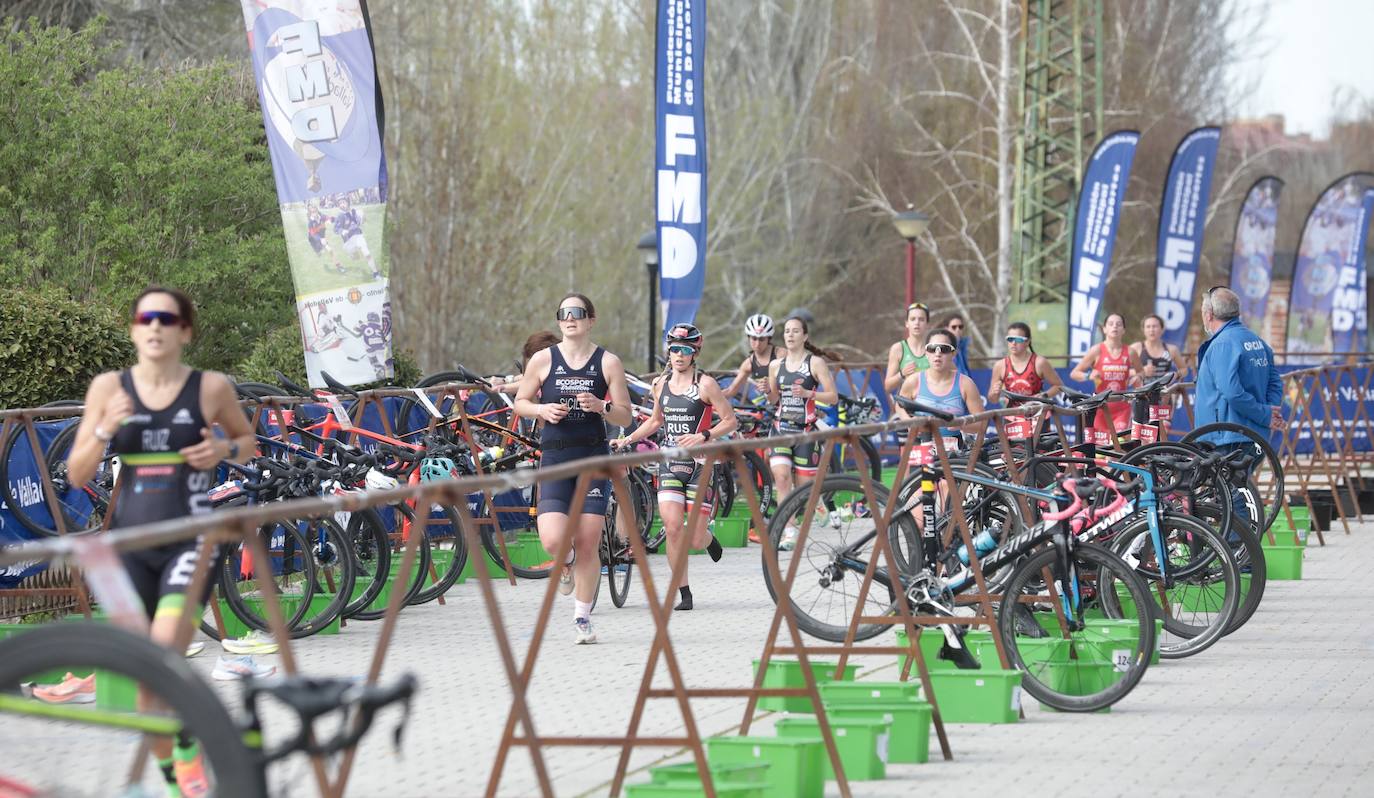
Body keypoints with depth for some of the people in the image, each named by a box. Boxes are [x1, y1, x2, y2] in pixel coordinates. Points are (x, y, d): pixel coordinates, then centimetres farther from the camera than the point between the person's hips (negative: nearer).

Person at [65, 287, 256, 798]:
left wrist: (225, 449, -8)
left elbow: (248, 440, 15)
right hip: (130, 544, 3)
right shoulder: (109, 388, 1)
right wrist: (105, 429, -16)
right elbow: (77, 474, 1)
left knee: (162, 654, -22)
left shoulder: (211, 388, -3)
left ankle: (188, 749, 4)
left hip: (190, 541, -3)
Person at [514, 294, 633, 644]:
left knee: (587, 543, -2)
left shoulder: (608, 363, 2)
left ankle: (582, 616, 14)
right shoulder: (542, 360, 3)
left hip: (594, 458, 0)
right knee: (553, 540, -16)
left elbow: (626, 417, 4)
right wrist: (543, 410, -8)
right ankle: (567, 562, 22)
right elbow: (519, 403, 12)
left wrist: (600, 406, -15)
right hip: (554, 458, 0)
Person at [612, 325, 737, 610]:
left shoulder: (705, 383, -7)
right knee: (673, 527, -13)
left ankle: (707, 538, 35)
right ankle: (684, 594, -3)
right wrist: (626, 440, 12)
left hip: (698, 463, -3)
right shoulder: (661, 384, 8)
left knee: (694, 539, -5)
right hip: (670, 463, 4)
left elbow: (730, 420, -5)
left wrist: (702, 436, -20)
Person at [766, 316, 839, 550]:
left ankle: (801, 526, 21)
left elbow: (833, 397, -5)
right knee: (781, 475, -18)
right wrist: (767, 391, -2)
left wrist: (808, 393, -19)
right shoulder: (776, 365, 11)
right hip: (782, 428, 3)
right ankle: (789, 531, -20)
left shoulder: (815, 363, -2)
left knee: (803, 484, 0)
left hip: (806, 430, -3)